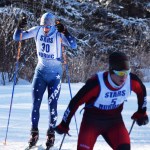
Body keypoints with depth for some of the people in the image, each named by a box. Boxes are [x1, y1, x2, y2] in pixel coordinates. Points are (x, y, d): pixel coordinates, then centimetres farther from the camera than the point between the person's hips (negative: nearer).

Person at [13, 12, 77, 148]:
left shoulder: (58, 34, -16)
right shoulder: (37, 31, -6)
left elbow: (73, 45, -29)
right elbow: (17, 37, -4)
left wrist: (65, 32, -42)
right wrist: (20, 27, -23)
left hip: (55, 74, -3)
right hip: (40, 72, 3)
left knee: (52, 105, -2)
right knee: (35, 103, -1)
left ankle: (51, 134, 9)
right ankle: (34, 133, 8)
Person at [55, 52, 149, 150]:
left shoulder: (132, 80, -18)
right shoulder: (97, 83, -30)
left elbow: (142, 91, 7)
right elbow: (75, 102, -20)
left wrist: (142, 113, 16)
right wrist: (64, 125, -11)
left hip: (114, 120, 3)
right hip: (92, 120, -3)